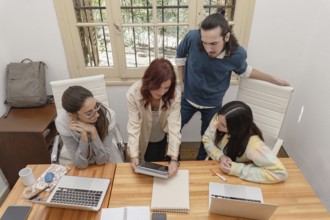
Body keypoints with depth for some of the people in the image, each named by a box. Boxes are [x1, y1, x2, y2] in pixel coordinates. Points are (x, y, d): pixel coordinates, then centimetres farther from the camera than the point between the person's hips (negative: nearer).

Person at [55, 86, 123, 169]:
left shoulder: (108, 115, -26)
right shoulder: (62, 122, -24)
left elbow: (101, 160, -20)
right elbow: (81, 164, -20)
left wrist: (93, 131, -33)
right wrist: (83, 134, -33)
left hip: (105, 155, 0)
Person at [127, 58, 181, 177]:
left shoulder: (174, 96, -29)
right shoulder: (133, 94, -32)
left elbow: (174, 126, -30)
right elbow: (134, 126, -28)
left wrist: (174, 159, -37)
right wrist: (134, 155, -35)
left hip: (161, 139, 1)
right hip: (143, 140, 0)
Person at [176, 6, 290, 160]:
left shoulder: (237, 54, -27)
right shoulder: (192, 37, -29)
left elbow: (244, 70, -1)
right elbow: (180, 55, -5)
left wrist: (274, 80, 5)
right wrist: (182, 82, -2)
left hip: (213, 105, 0)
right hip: (188, 98, 1)